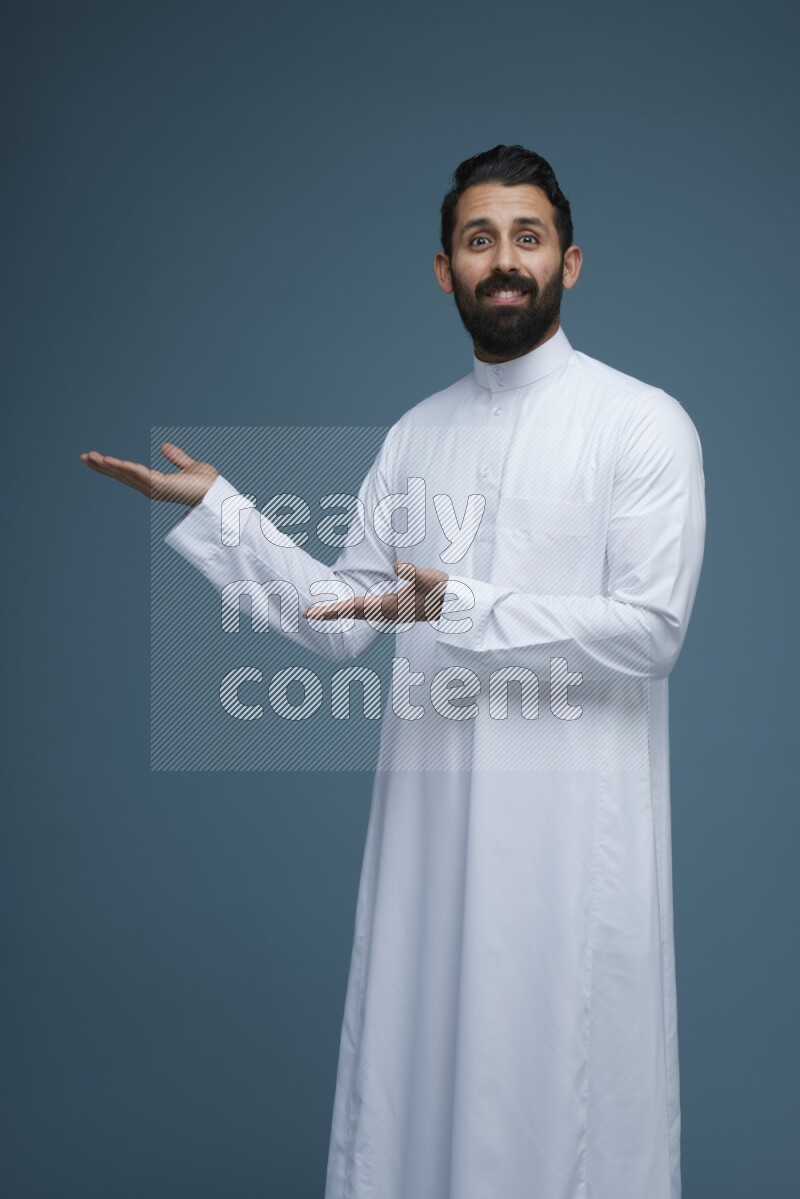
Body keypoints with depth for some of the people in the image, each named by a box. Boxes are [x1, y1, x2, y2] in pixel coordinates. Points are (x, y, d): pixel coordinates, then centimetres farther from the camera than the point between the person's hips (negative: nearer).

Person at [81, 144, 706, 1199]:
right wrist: (215, 508, 3)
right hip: (431, 806, 5)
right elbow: (343, 625, 10)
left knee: (565, 1087, 4)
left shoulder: (644, 423, -4)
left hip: (574, 822, -4)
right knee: (416, 1073, 12)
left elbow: (651, 628, -12)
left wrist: (464, 608, -21)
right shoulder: (416, 434, 13)